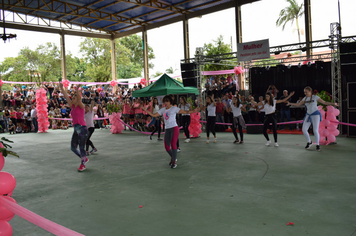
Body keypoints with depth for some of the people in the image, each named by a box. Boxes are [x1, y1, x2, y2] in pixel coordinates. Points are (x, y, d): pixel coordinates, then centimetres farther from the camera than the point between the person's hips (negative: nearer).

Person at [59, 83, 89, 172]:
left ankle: (82, 164, 12)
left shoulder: (81, 106, -6)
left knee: (81, 148, -2)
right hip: (76, 129, 8)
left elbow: (79, 98, -25)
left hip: (82, 128, -8)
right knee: (73, 148, 10)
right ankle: (84, 159, 29)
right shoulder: (72, 106, 12)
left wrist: (77, 90, -40)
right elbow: (66, 96, 9)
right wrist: (61, 88, 3)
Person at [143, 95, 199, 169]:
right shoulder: (163, 110, 14)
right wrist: (145, 110, 7)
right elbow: (154, 115, 14)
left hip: (174, 128, -5)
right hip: (167, 129, 5)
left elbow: (184, 112, -8)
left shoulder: (174, 108, -1)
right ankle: (173, 158, 31)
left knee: (173, 144, -12)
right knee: (167, 146, 5)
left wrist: (193, 111, -21)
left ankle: (174, 162, 0)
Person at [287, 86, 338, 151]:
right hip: (308, 115, 5)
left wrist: (333, 104, -16)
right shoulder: (305, 98, 8)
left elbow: (324, 102, -4)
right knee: (304, 129, -5)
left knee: (315, 130, -10)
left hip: (315, 114, -5)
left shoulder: (315, 97, -6)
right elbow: (298, 104, 16)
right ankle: (309, 142, 17)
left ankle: (317, 145, 6)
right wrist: (290, 103, 8)